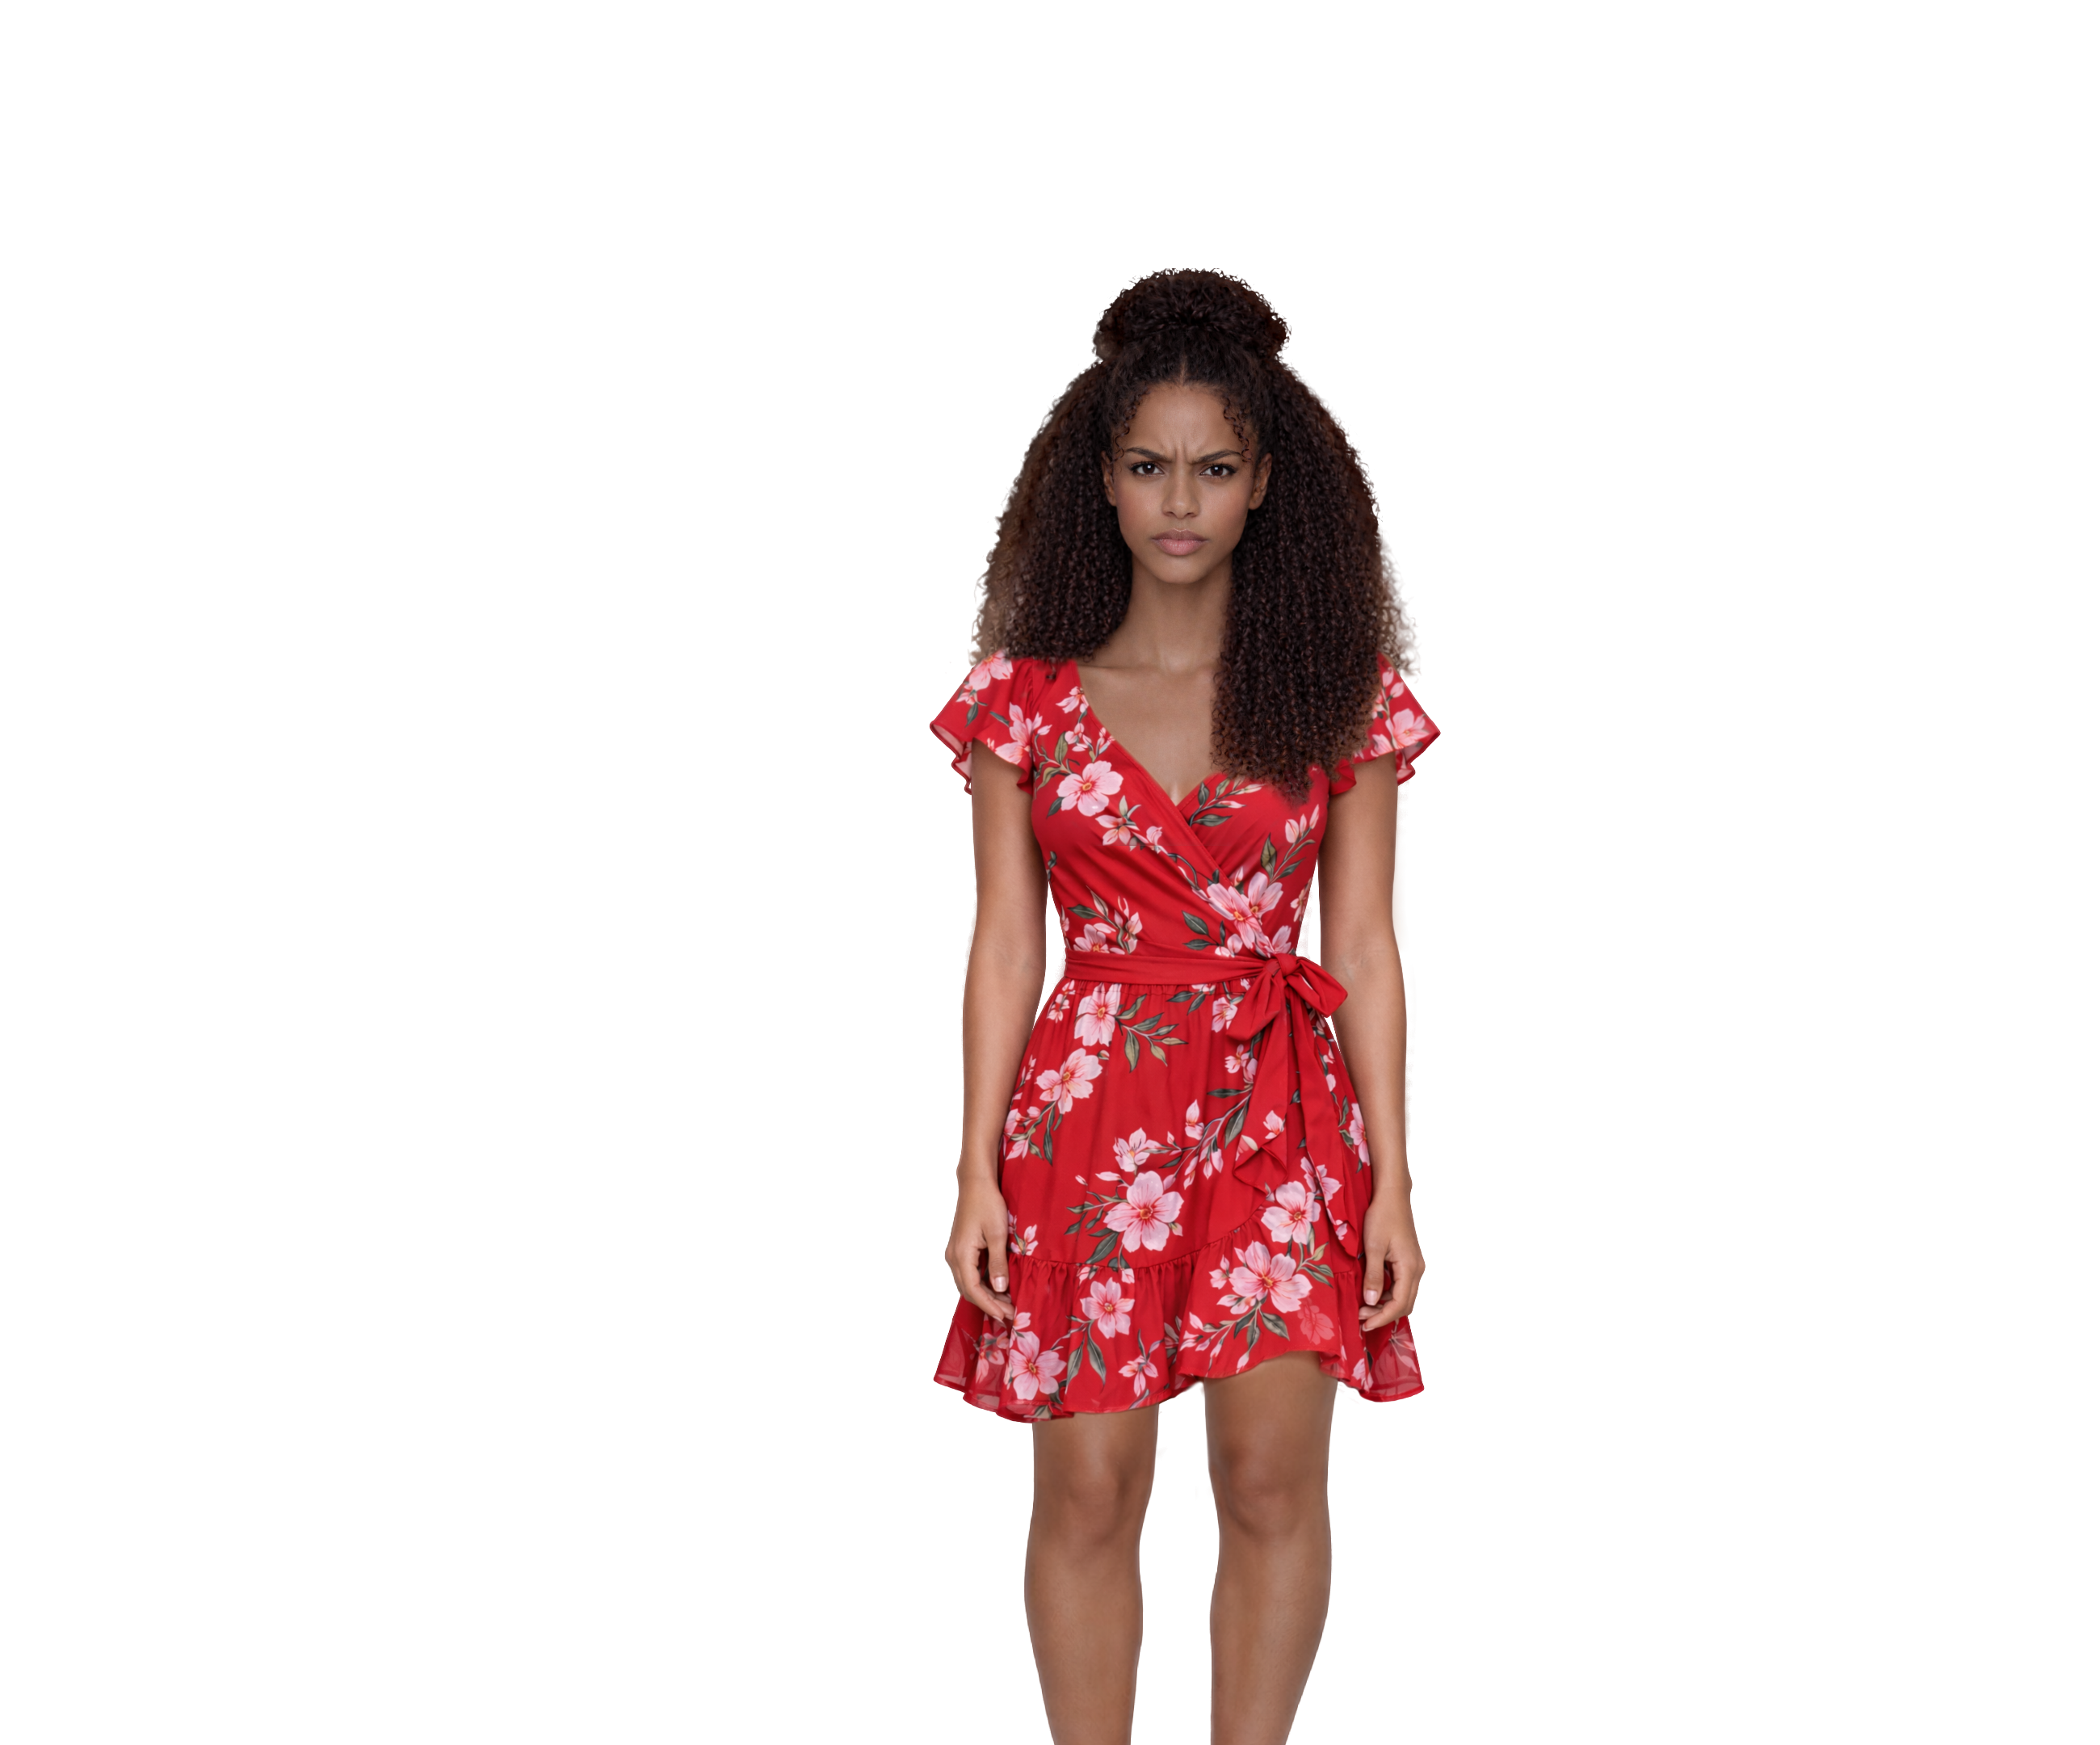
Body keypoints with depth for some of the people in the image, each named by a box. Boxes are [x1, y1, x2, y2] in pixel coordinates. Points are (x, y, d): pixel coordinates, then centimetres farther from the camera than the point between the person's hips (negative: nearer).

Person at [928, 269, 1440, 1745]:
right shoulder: (1027, 688, 4)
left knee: (1275, 1478, -7)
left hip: (1285, 1105, 0)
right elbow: (1005, 942, 5)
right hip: (1090, 1100, 0)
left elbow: (1368, 946, 3)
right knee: (1089, 1488, -1)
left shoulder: (1342, 686, 4)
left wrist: (1392, 1182, -2)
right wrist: (978, 1172, -1)